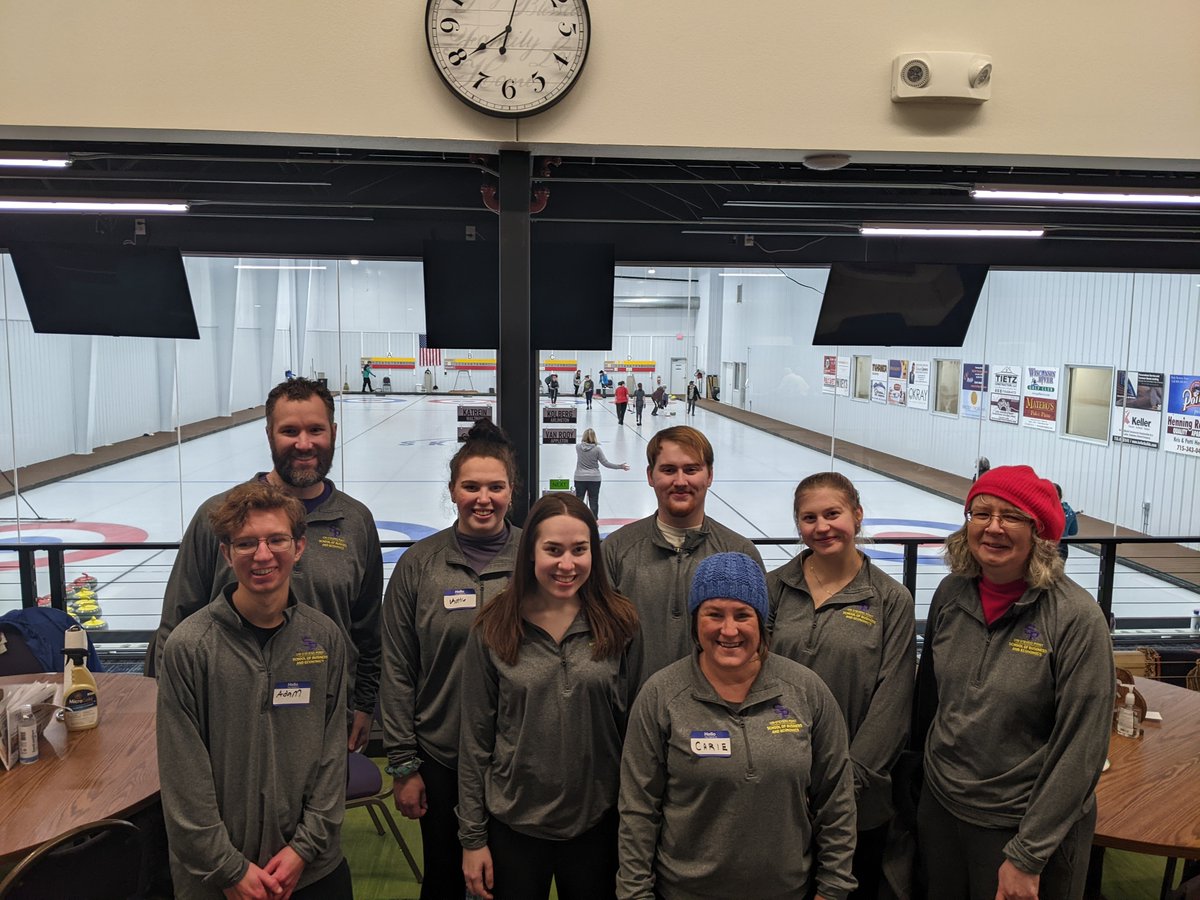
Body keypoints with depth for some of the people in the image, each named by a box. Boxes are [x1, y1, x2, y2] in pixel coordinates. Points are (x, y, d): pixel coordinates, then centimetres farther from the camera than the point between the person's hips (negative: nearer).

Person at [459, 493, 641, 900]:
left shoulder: (618, 625, -5)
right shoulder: (494, 630, -7)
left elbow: (632, 729, 0)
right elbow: (475, 741, -3)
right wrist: (472, 837, -2)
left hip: (596, 823, 1)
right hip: (513, 826, 0)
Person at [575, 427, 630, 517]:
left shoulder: (578, 447, -7)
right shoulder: (597, 449, -11)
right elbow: (605, 463, -8)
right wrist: (620, 466, -1)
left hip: (580, 478, 1)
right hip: (594, 479, -1)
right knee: (593, 502, 7)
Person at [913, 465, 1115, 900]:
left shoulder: (1075, 616, -19)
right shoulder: (951, 593, -6)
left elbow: (1081, 748, -17)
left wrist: (1028, 856, -15)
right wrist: (923, 763, 14)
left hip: (1027, 826, -4)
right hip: (939, 809, 4)